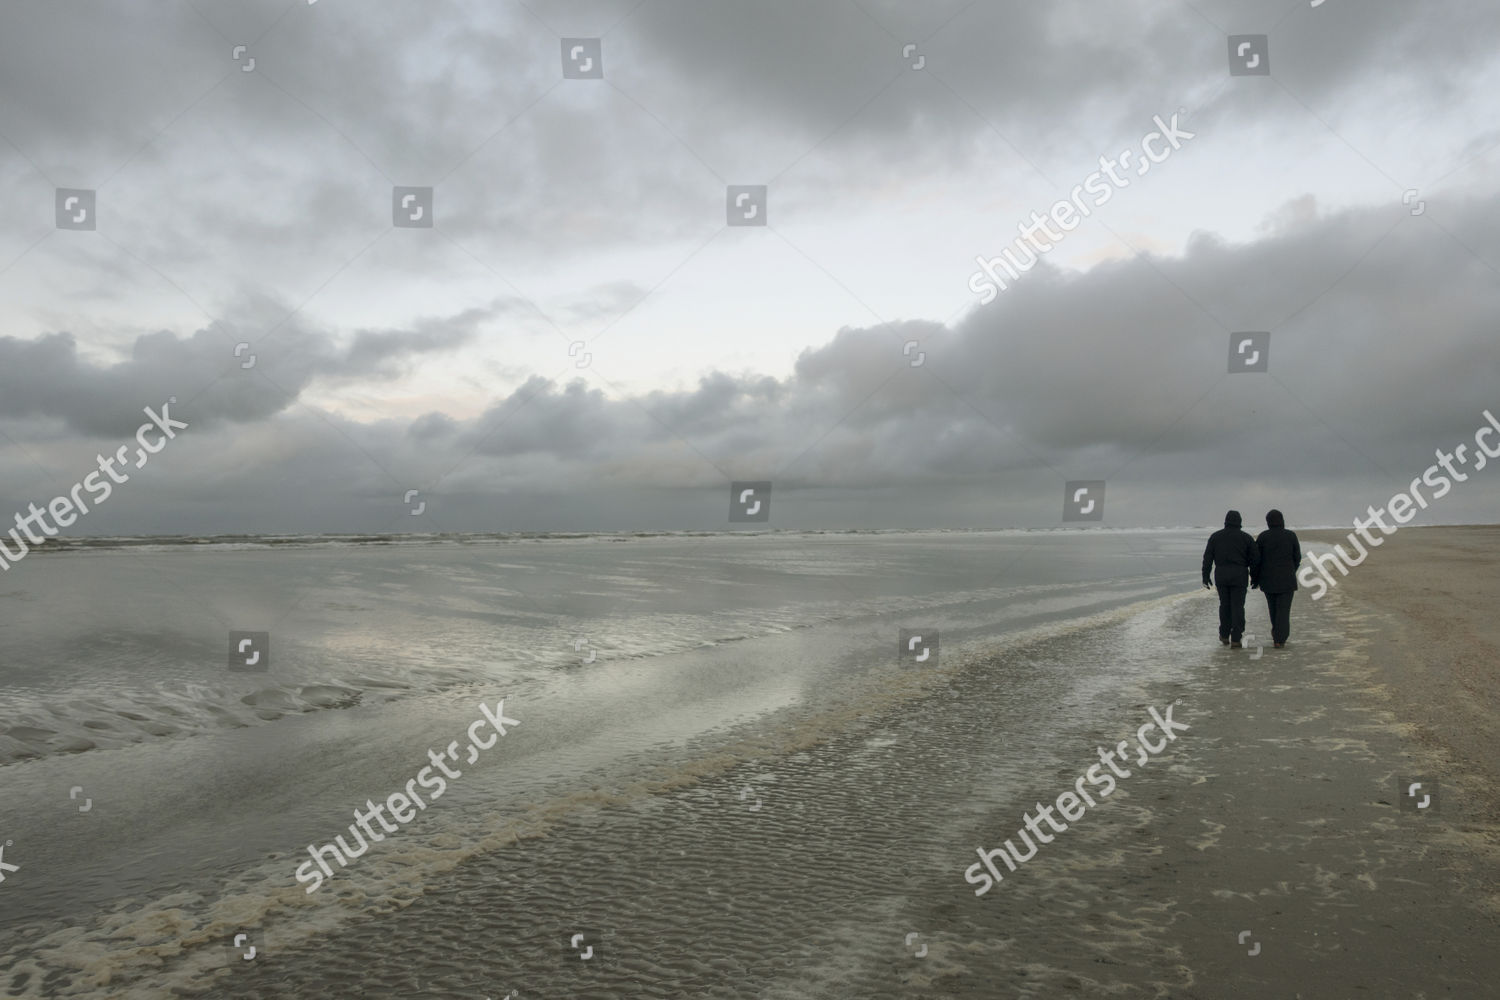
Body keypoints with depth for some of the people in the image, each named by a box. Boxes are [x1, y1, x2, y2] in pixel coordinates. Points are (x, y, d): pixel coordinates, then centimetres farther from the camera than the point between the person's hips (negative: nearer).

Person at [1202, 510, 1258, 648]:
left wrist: (1205, 577, 4)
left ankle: (1224, 635, 23)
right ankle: (1235, 640, -3)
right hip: (1239, 576, -2)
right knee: (1237, 607, 1)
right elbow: (1255, 558, -2)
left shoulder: (1215, 536, 4)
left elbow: (1207, 557, 1)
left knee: (1224, 604, 18)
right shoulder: (1245, 538, 0)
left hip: (1221, 575, 2)